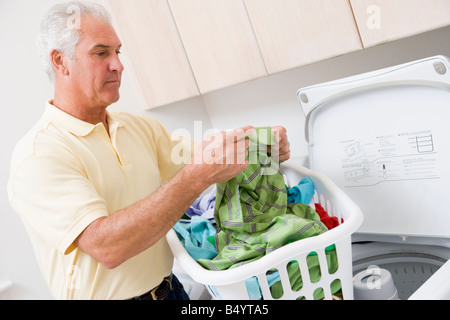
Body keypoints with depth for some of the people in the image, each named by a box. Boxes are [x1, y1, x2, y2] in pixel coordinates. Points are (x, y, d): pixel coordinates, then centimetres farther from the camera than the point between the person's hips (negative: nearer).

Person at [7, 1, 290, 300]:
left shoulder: (142, 127, 5)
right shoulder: (37, 155, -19)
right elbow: (105, 247, -30)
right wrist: (197, 176, -36)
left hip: (170, 287, 6)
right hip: (105, 294, -6)